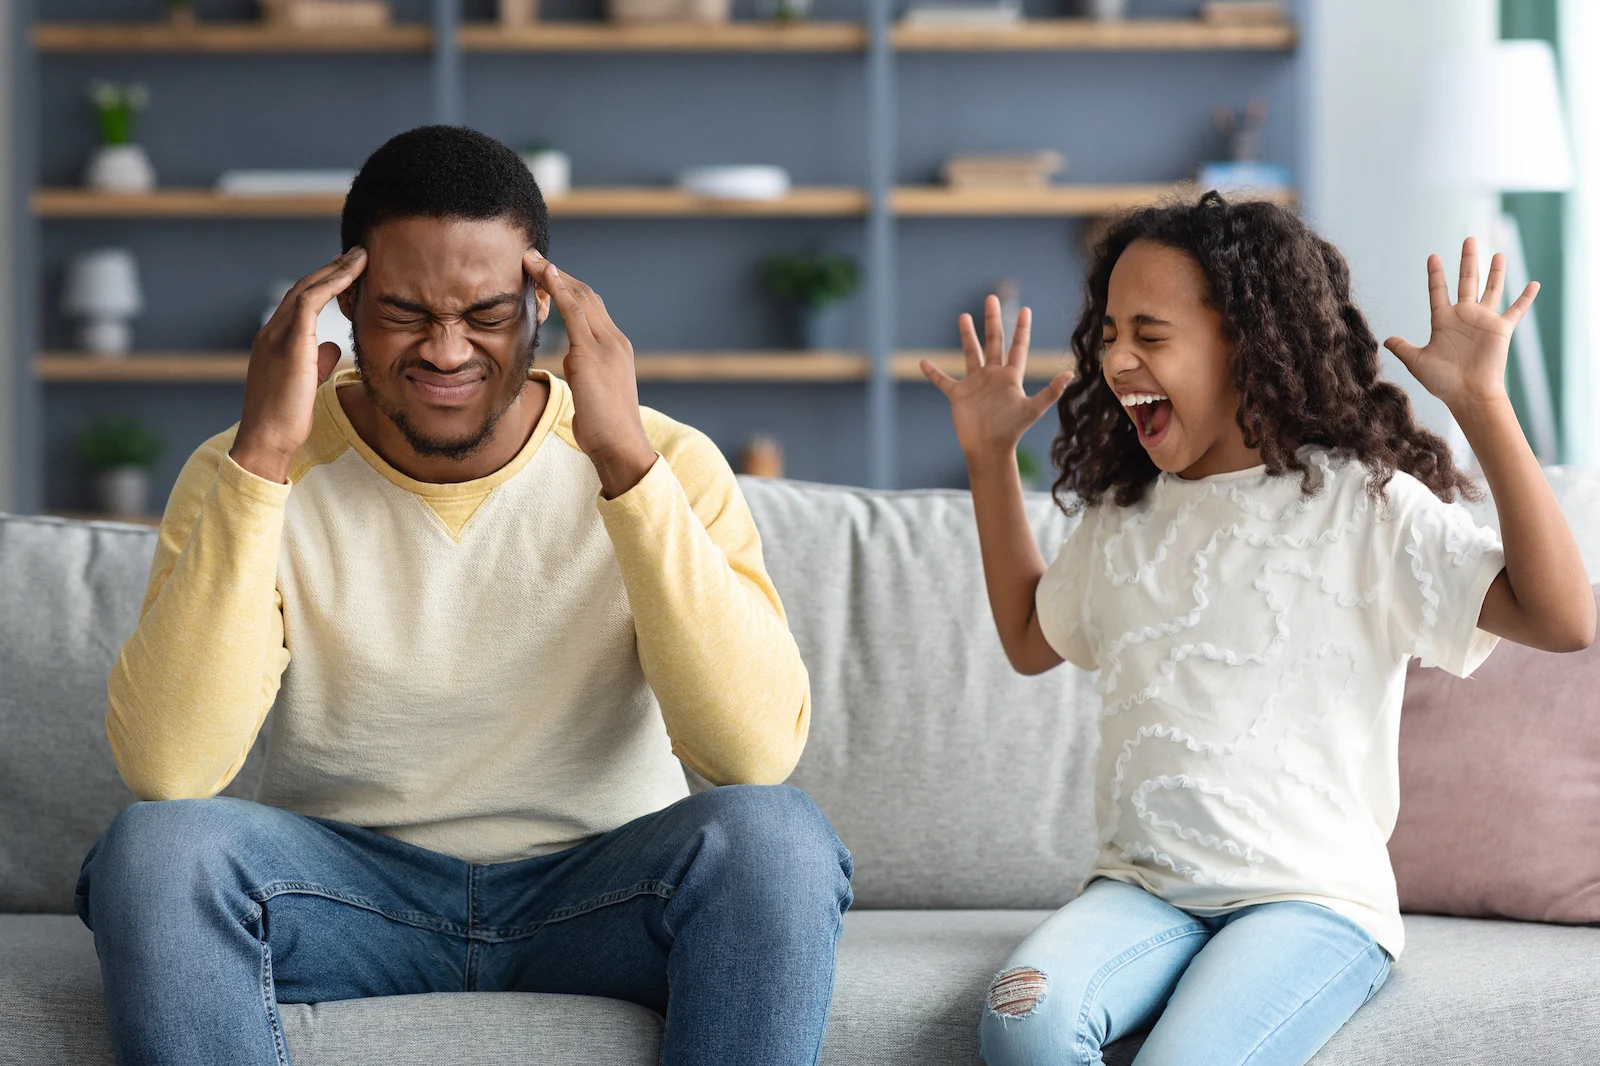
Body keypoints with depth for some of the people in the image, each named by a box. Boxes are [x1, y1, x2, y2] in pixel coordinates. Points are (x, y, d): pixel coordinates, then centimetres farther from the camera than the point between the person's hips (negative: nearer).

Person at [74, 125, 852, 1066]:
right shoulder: (249, 475, -6)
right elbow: (166, 769, -22)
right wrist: (262, 456, -25)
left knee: (777, 837, -30)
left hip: (597, 891, 0)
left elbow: (758, 751, -23)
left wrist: (626, 459, -27)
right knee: (154, 851, -29)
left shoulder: (666, 465, -7)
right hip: (350, 885, 0)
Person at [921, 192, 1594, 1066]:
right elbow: (1031, 640, 35)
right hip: (1141, 887, 4)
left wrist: (1481, 405, -22)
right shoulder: (1118, 516, 16)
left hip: (1312, 898, -4)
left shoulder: (1367, 505, -4)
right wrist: (990, 454, 27)